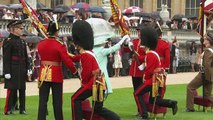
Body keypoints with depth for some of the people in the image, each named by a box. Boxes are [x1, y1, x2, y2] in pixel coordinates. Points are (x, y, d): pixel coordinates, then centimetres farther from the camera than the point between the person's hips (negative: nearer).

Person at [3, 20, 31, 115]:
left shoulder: (22, 41, 14)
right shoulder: (8, 41, -9)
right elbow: (6, 58, -14)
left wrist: (28, 68, 10)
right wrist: (7, 72, -18)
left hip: (22, 70, 7)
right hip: (13, 70, -7)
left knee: (22, 89, 10)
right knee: (12, 89, -5)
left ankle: (22, 109, 17)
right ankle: (8, 109, 1)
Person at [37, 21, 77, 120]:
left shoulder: (40, 44, 2)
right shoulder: (60, 45, -13)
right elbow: (67, 61, -14)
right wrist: (74, 71, 1)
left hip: (43, 74, 3)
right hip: (56, 74, -3)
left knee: (43, 100, 3)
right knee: (57, 101, 7)